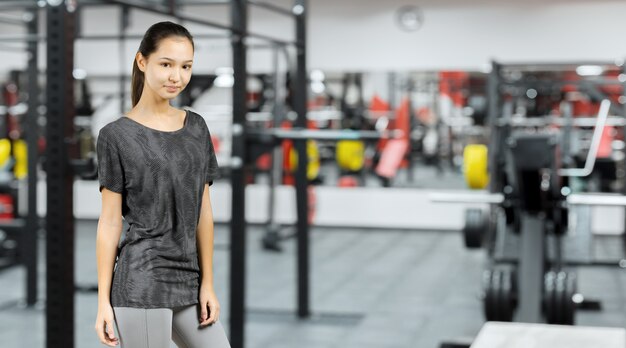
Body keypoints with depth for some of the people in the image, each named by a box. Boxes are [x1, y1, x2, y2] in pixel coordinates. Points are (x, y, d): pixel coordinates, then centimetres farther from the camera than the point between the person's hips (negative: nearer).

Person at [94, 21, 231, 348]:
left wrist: (207, 283, 8)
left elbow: (203, 210, 11)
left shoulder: (197, 128, 10)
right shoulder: (116, 135, -4)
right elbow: (110, 221, -4)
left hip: (187, 282, 5)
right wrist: (103, 301, -6)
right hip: (140, 282, -5)